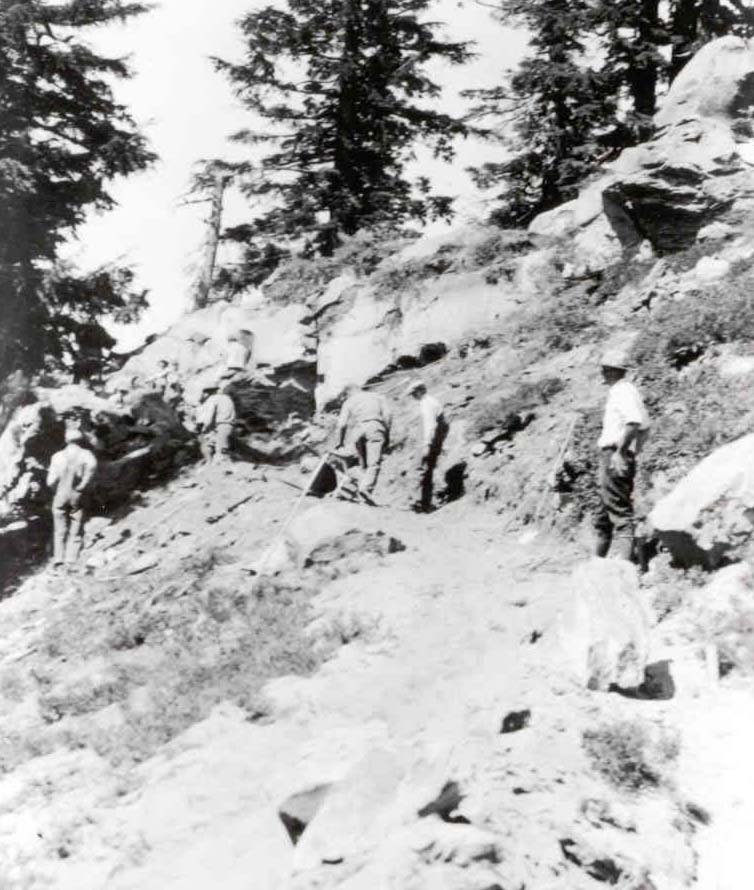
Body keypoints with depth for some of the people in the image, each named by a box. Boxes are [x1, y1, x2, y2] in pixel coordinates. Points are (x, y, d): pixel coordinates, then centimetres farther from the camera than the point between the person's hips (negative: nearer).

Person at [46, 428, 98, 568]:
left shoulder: (57, 456, 2)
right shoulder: (85, 454, -3)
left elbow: (51, 481, -4)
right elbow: (92, 465, -25)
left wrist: (58, 490, 13)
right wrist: (83, 485, -15)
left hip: (60, 497, 1)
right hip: (77, 497, -1)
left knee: (60, 531, 13)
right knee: (75, 532, 6)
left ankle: (58, 558, 9)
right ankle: (71, 559, -1)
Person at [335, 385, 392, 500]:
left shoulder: (349, 402, 22)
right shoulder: (378, 397, 25)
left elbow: (342, 424, 10)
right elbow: (387, 415, 10)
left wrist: (339, 441, 15)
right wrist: (387, 434, 9)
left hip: (357, 430, 2)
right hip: (375, 427, -2)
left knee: (364, 464, 12)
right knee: (374, 463, -12)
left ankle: (363, 487, -1)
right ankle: (366, 488, -29)